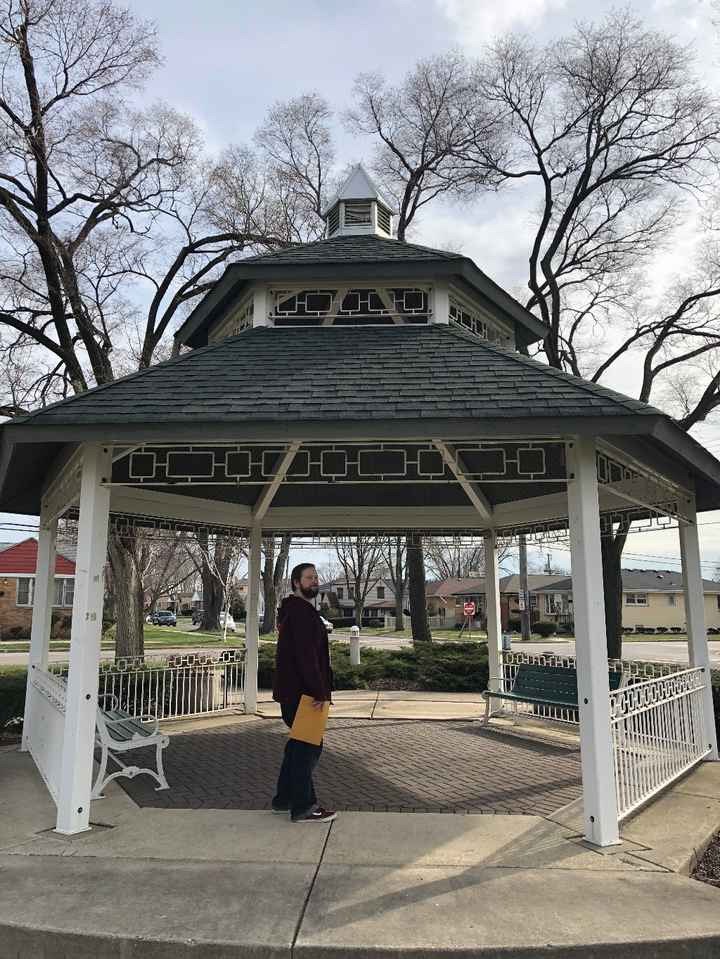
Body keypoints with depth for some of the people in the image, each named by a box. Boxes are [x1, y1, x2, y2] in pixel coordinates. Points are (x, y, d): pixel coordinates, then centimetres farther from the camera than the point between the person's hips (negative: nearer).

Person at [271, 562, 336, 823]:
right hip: (301, 692, -11)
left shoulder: (299, 610, 18)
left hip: (292, 691, 11)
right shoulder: (300, 611, -17)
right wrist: (319, 692, -23)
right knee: (308, 746, -2)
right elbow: (306, 655, -24)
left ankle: (285, 798, 29)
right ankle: (302, 807, 8)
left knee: (299, 744, 19)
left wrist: (321, 689, 21)